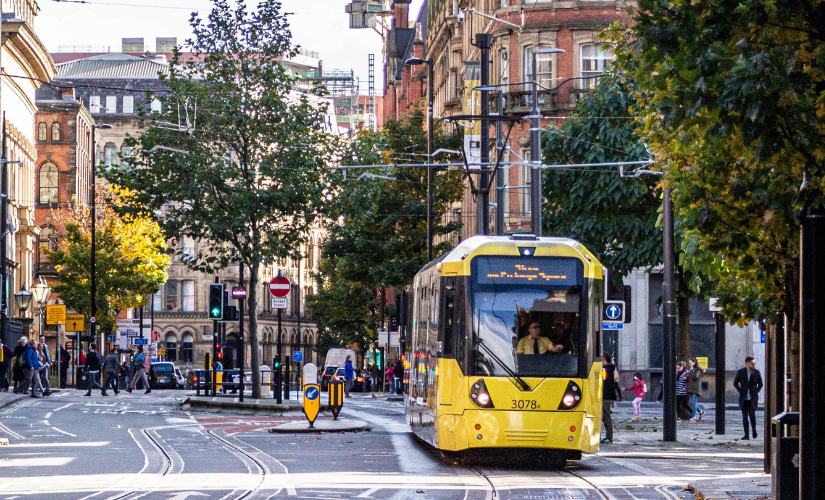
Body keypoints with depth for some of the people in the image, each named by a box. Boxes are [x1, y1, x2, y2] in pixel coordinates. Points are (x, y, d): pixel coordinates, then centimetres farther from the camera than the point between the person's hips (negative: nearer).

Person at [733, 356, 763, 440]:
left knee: (752, 414, -11)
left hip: (753, 398, -1)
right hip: (744, 399, 1)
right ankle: (746, 435, 3)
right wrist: (741, 391, -1)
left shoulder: (756, 372, 3)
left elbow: (760, 384, 11)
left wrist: (756, 392, -1)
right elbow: (735, 383, 9)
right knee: (745, 417, -1)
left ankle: (754, 430, 13)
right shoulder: (740, 372, 2)